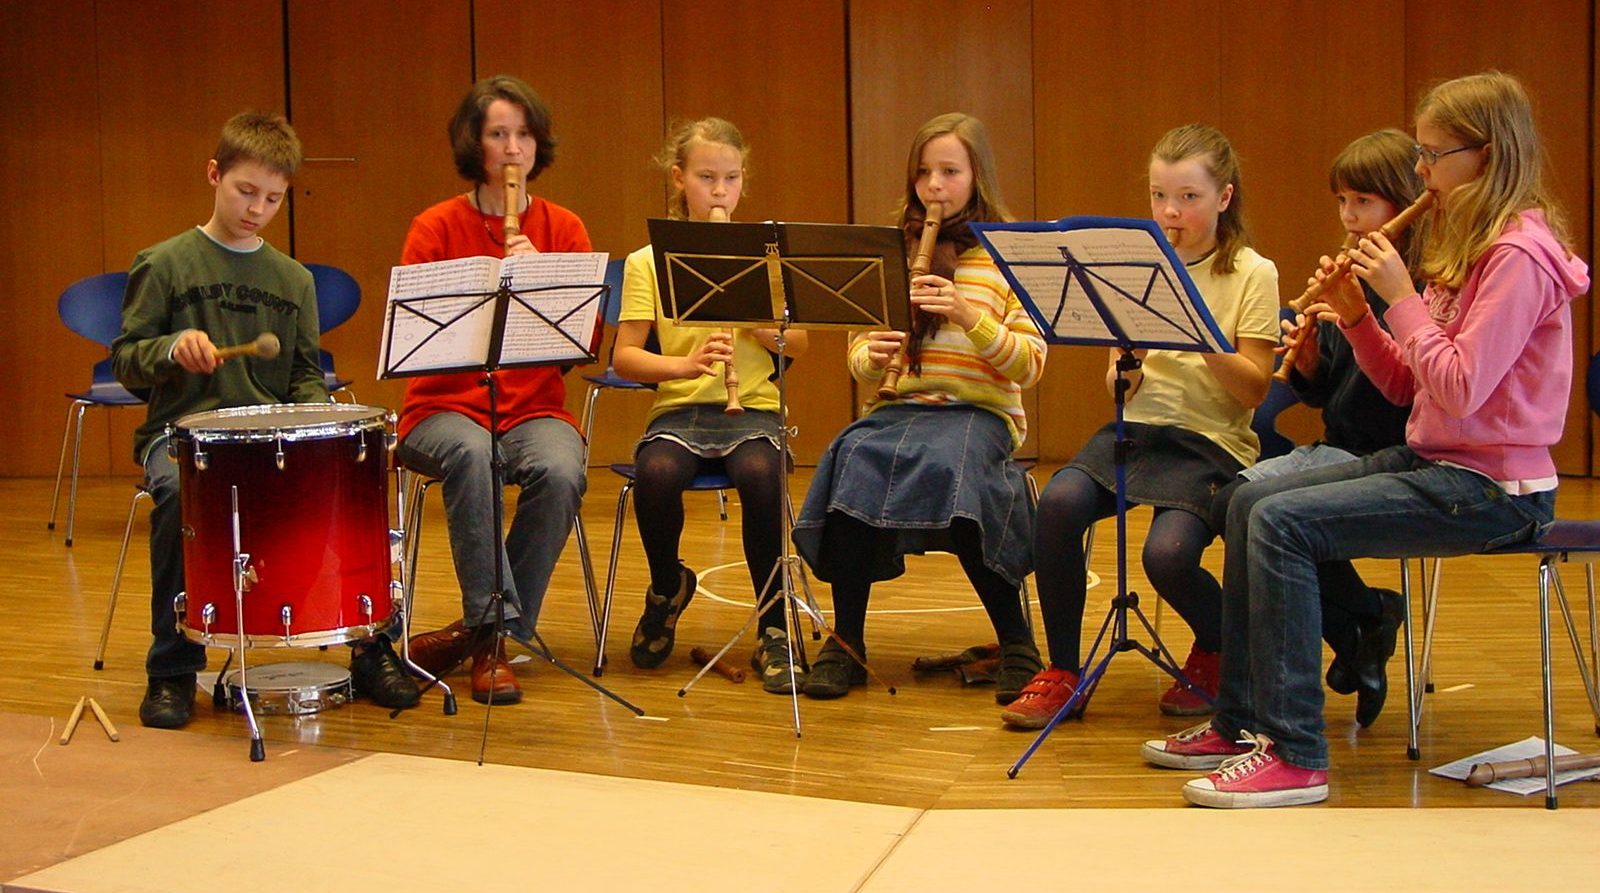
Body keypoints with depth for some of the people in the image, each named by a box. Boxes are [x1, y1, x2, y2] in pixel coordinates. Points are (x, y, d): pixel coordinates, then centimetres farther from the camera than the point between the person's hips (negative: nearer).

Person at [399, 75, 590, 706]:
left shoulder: (563, 230, 8)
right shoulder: (435, 229, 2)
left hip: (535, 408, 2)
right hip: (447, 405, -2)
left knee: (560, 472, -32)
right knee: (469, 454, -37)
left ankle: (482, 632, -16)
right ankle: (493, 629, -26)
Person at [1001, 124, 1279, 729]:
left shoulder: (1251, 275, 0)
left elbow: (1254, 390, -7)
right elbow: (1117, 385, 9)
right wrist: (1126, 366, -14)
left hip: (1213, 441, -4)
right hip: (1138, 426, 4)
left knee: (1167, 554, -30)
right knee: (1058, 503, -27)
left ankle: (1216, 654, 6)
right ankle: (1061, 673, -11)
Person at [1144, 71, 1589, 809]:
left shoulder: (1519, 255, -17)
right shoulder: (1472, 244, 13)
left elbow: (1459, 389, -25)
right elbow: (1404, 385, 12)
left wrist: (1401, 296, -18)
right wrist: (1356, 316, -3)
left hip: (1489, 488, -10)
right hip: (1431, 459, 10)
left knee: (1282, 523, -21)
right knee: (1250, 501, 5)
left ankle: (1295, 755, -17)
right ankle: (1239, 723, 11)